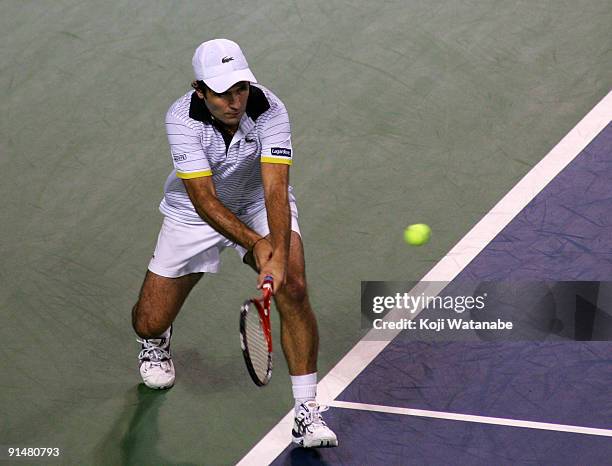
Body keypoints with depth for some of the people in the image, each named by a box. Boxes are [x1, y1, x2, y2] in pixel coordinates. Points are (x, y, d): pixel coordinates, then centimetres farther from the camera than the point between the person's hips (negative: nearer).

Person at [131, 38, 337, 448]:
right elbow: (204, 199, -33)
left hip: (260, 203, 0)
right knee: (148, 323, -2)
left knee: (293, 287, -26)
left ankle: (307, 411, -16)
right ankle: (156, 339, 41)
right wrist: (255, 244, -45)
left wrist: (279, 256, -50)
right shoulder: (182, 119, -29)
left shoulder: (270, 111, -29)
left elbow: (275, 188, -36)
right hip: (195, 211, 0)